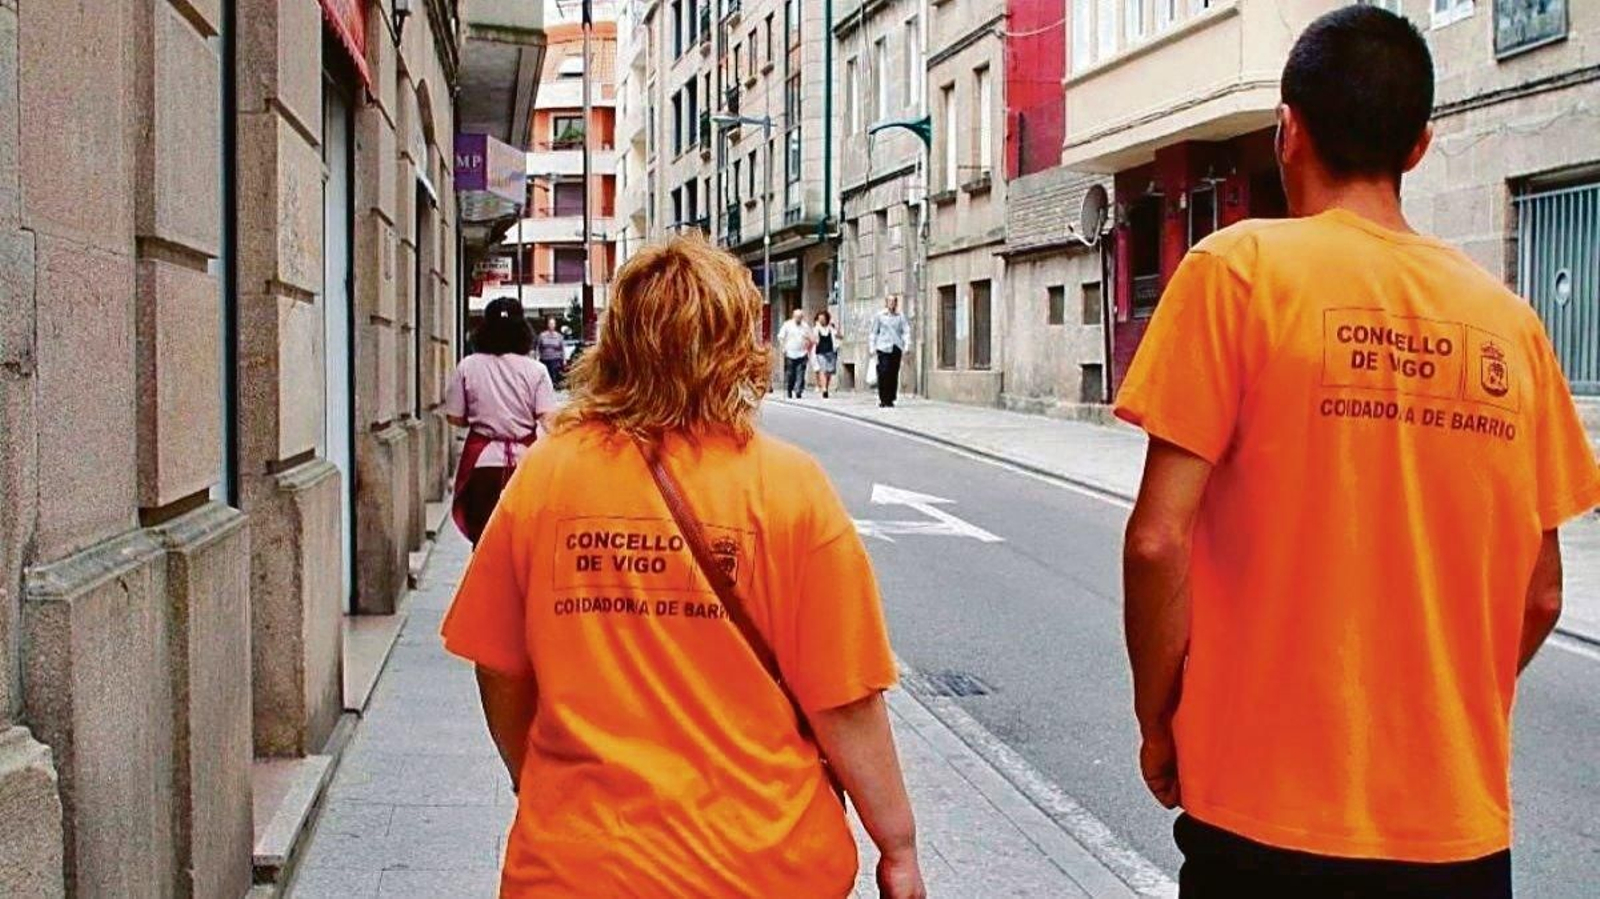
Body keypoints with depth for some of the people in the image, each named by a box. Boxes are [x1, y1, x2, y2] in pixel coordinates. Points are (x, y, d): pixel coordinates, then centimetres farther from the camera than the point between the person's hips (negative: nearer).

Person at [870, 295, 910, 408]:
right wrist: (873, 347, 2)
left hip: (896, 347, 2)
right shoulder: (879, 316, 7)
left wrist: (906, 345, -6)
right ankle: (883, 399, -6)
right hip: (883, 347, -2)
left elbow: (906, 331, 7)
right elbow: (874, 332, 9)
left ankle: (890, 400, 8)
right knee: (884, 373, -12)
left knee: (894, 374, 1)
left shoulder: (900, 317, 11)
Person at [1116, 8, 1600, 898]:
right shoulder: (1508, 321, 3)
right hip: (1460, 824, 4)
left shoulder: (1241, 269, -8)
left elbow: (1158, 540, -14)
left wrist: (1157, 720, -1)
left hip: (1268, 814, -3)